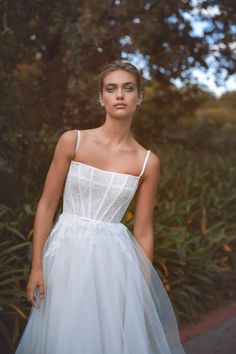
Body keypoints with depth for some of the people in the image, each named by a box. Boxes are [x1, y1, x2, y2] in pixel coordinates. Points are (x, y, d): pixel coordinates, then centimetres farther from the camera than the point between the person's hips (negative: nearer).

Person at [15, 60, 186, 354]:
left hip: (114, 259, 1)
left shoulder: (148, 162, 0)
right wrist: (37, 266, -6)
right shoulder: (71, 141, -3)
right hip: (66, 253, 0)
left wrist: (145, 290, 5)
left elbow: (143, 232, 4)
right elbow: (47, 205, -1)